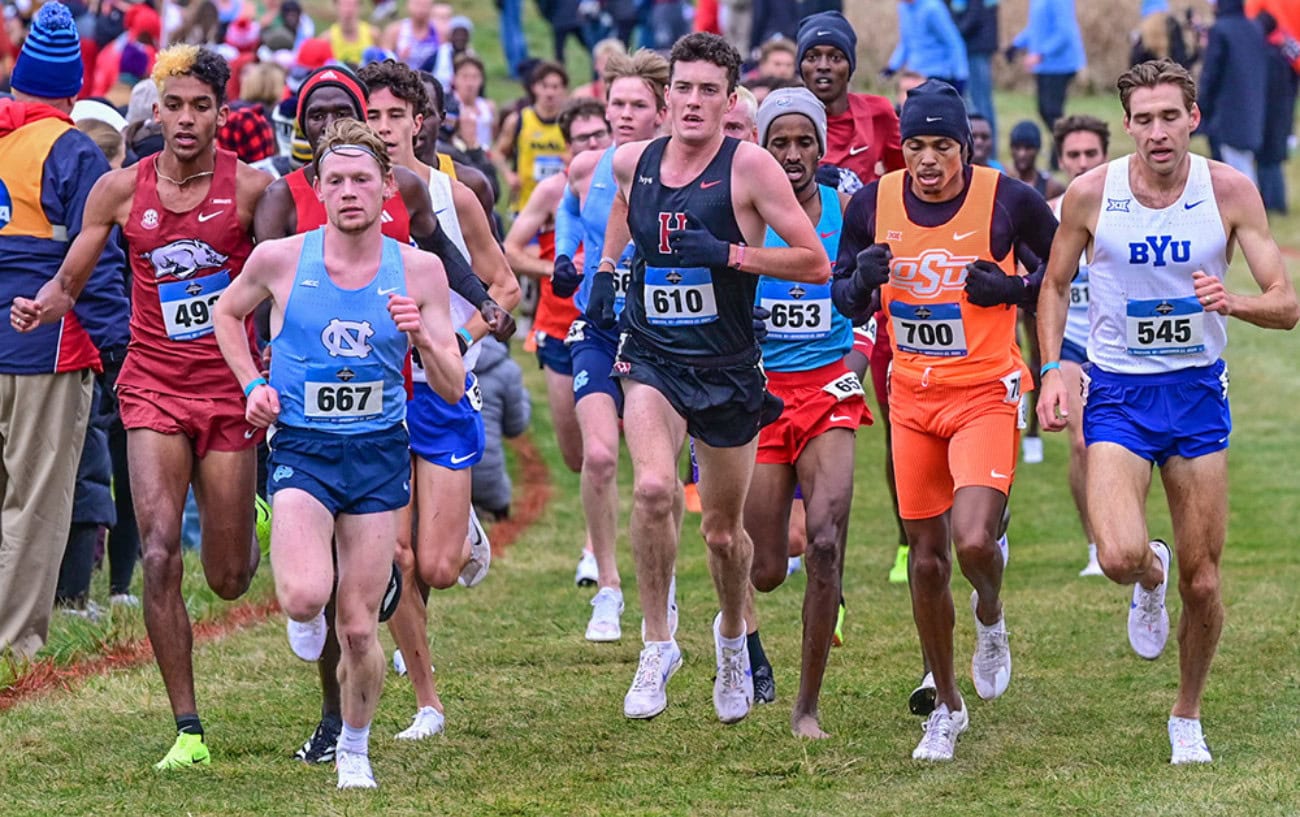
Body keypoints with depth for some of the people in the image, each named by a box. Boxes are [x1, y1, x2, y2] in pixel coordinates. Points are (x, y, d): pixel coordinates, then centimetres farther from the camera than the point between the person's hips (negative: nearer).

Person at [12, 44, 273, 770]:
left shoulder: (251, 187, -8)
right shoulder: (120, 190, -1)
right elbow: (70, 282, 8)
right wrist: (41, 306, -14)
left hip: (229, 391, -1)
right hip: (153, 389, 1)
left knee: (228, 580, 5)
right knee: (160, 554, -15)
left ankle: (252, 534, 45)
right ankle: (188, 730, -9)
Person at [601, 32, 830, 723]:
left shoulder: (748, 165, -11)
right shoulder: (633, 162, 1)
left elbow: (815, 263, -11)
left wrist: (727, 253, -21)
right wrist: (605, 270, 16)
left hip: (727, 370, -1)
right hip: (652, 361, 1)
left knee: (723, 530, 12)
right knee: (653, 489, -27)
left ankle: (732, 636, 43)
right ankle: (657, 645, -11)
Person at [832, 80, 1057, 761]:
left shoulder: (1007, 200, -11)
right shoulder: (873, 205, -2)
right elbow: (847, 301, 8)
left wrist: (1012, 289, -15)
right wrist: (861, 280, -14)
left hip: (987, 393, -3)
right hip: (913, 398, 4)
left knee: (973, 543, -21)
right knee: (926, 559, 7)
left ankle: (991, 618, 15)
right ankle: (946, 705, 22)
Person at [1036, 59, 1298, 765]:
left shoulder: (1230, 191, -8)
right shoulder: (1091, 193, -8)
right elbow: (1054, 285, 8)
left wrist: (1232, 303, -28)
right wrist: (1052, 371, -4)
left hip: (1197, 390, 1)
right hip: (1117, 393, -1)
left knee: (1202, 584, 4)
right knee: (1119, 556, -23)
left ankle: (1187, 717, 28)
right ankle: (1150, 579, 16)